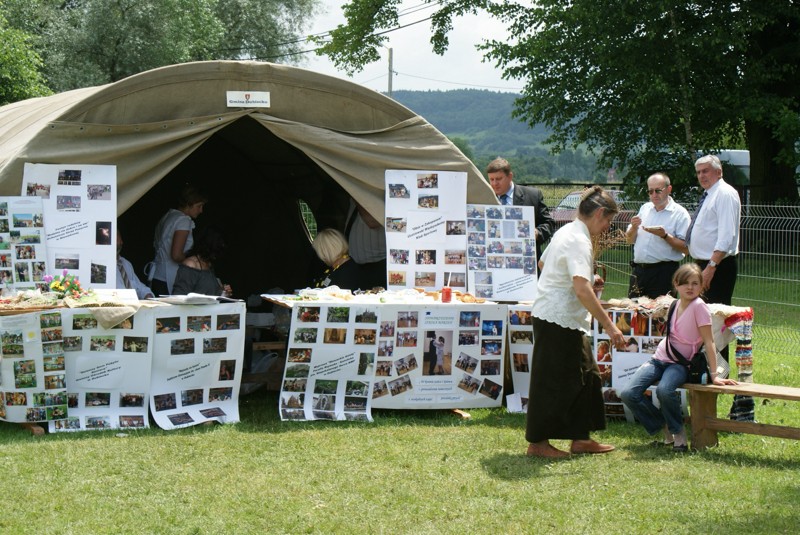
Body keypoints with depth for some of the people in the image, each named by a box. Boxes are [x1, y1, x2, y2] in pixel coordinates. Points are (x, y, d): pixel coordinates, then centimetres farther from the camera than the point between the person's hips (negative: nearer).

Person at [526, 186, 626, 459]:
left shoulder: (565, 231, 11)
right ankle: (538, 443, 8)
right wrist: (609, 326, -30)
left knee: (584, 375, 14)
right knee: (553, 381, -1)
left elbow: (543, 264, 28)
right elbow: (582, 290, -31)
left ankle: (580, 438, 21)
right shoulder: (579, 241, -20)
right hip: (559, 320, -10)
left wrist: (586, 279, 27)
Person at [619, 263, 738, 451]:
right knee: (628, 394, -14)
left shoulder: (699, 306, -13)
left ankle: (678, 432, -12)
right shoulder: (676, 305, 7)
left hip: (680, 363, -6)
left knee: (664, 390, -38)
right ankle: (665, 428, 5)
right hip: (659, 358, 6)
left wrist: (714, 375, -17)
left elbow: (709, 342, -15)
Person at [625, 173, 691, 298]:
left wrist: (665, 236, -22)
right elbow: (629, 239, 18)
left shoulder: (680, 213, -4)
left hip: (663, 273, -6)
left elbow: (685, 247, -11)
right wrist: (634, 227, -2)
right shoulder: (645, 209, 14)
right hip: (639, 271, 6)